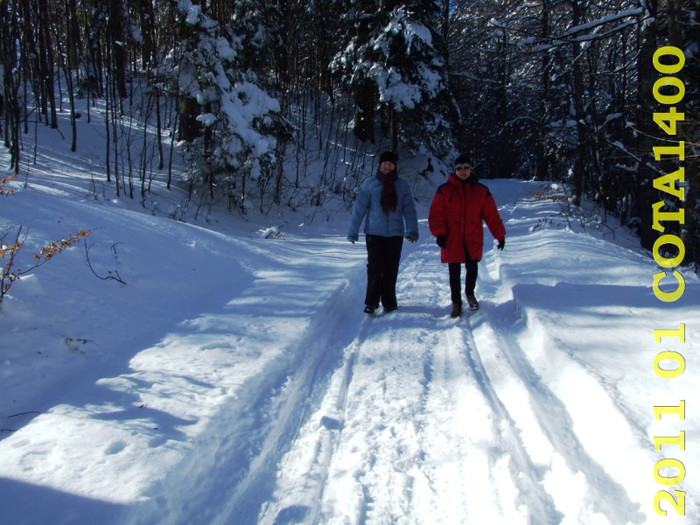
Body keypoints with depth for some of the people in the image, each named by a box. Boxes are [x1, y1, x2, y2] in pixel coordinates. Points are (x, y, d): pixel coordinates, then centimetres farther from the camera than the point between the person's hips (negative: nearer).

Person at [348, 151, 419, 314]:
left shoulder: (402, 185, 6)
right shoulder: (369, 184, 1)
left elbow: (409, 210, 2)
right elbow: (359, 209, 1)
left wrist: (412, 230, -9)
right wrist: (352, 232, -1)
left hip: (395, 234, 2)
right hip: (374, 233, -2)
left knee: (391, 270, 7)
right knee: (375, 268, -6)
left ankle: (389, 302, 19)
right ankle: (371, 302, 5)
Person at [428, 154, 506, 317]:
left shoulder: (481, 191, 4)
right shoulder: (444, 190, 0)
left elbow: (492, 215, 5)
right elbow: (435, 214, -4)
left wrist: (500, 235, 4)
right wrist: (439, 234, -14)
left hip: (473, 241, 1)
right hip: (452, 241, -1)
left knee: (472, 269, -3)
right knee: (454, 273, 4)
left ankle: (470, 293, 28)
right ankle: (456, 303, 21)